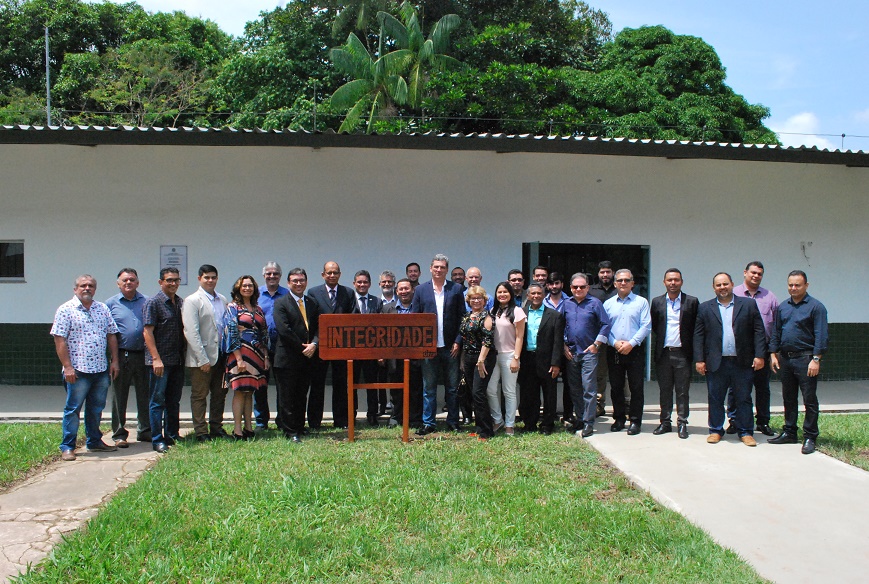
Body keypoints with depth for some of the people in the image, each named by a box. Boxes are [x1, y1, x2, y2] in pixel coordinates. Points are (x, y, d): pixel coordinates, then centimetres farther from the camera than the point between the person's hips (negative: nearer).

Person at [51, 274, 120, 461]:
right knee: (73, 409, 2)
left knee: (96, 408, 14)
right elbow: (59, 340, -9)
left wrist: (114, 361, 7)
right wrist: (67, 367, -14)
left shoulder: (103, 309, 11)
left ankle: (95, 441, 26)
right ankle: (67, 447, 10)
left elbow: (111, 335, 14)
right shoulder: (66, 310, -4)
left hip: (102, 369, 5)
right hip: (78, 370, -5)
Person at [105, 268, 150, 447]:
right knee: (119, 397, 4)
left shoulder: (146, 302, 9)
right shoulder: (111, 303, 4)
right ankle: (119, 434, 14)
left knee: (145, 394, 8)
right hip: (121, 356, -2)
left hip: (142, 355, 2)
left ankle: (144, 431, 21)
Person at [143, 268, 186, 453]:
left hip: (177, 360, 7)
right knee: (157, 401, 0)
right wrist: (156, 358, -19)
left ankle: (172, 436, 23)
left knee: (174, 401, 13)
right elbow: (147, 332, -13)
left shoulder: (181, 302, 12)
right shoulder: (153, 302, -7)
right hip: (160, 361, -7)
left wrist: (184, 354, 11)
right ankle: (157, 440, 5)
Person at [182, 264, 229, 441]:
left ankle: (216, 428, 23)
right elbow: (191, 332, -13)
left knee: (219, 394, 12)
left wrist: (228, 353, 5)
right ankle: (201, 432, 11)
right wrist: (203, 359, -17)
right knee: (199, 395, 4)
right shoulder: (192, 301, -6)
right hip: (201, 358, -6)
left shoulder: (222, 300, 11)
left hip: (220, 356, 6)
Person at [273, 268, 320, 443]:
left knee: (301, 396, 11)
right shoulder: (281, 303, -3)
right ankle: (291, 432, 6)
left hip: (307, 357, 5)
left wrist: (314, 344, -10)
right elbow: (283, 329, -12)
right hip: (287, 358, -4)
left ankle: (299, 428, 19)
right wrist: (302, 347, -11)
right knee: (288, 397, 0)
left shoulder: (313, 303, 13)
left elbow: (319, 328, 9)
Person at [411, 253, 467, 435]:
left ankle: (453, 421, 20)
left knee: (452, 387, 8)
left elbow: (462, 317, 3)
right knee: (428, 388, 6)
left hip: (450, 347, 0)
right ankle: (428, 423, 14)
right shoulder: (421, 290, 5)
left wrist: (458, 342, -5)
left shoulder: (456, 289, 4)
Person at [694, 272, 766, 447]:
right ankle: (716, 430, 18)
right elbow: (698, 335, 5)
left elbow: (758, 332, 3)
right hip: (716, 363, 0)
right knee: (715, 399, 6)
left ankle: (746, 432, 17)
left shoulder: (749, 304, 6)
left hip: (742, 362, 0)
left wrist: (759, 355, -5)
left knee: (744, 399, 6)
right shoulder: (705, 308, 7)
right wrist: (699, 359, -2)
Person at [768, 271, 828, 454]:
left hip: (805, 359, -6)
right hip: (785, 358, 6)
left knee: (809, 399, 0)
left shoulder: (816, 307, -7)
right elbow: (776, 332, 15)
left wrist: (816, 359, -17)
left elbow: (821, 335, -12)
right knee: (788, 398, 13)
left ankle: (810, 437, 7)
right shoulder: (782, 307, 11)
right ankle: (789, 432, 23)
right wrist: (773, 354, 8)